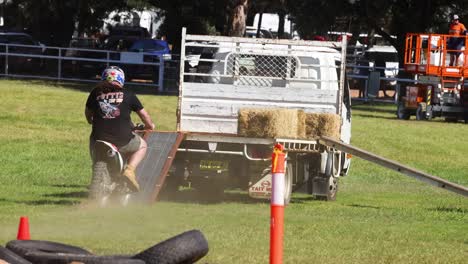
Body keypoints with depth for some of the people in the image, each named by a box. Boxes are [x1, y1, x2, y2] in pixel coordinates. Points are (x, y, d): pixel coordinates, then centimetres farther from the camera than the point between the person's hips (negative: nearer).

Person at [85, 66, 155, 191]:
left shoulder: (96, 93, 7)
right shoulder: (128, 95, 4)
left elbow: (88, 113, 21)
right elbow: (143, 114, 12)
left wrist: (91, 121, 45)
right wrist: (150, 125, 34)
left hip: (99, 138, 2)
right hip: (122, 141, -2)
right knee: (142, 146, 28)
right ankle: (130, 169, 1)